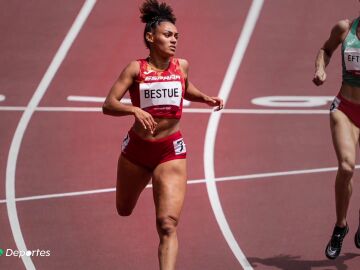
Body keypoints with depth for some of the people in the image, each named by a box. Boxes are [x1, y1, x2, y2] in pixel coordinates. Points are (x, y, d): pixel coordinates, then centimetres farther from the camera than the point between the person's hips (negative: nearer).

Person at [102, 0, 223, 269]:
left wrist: (206, 98, 5)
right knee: (124, 210, 25)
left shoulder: (182, 66, 0)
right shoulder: (136, 69, -9)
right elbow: (108, 105, -16)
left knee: (168, 224, -16)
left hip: (171, 150, 0)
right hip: (137, 148, 0)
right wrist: (134, 110, -34)